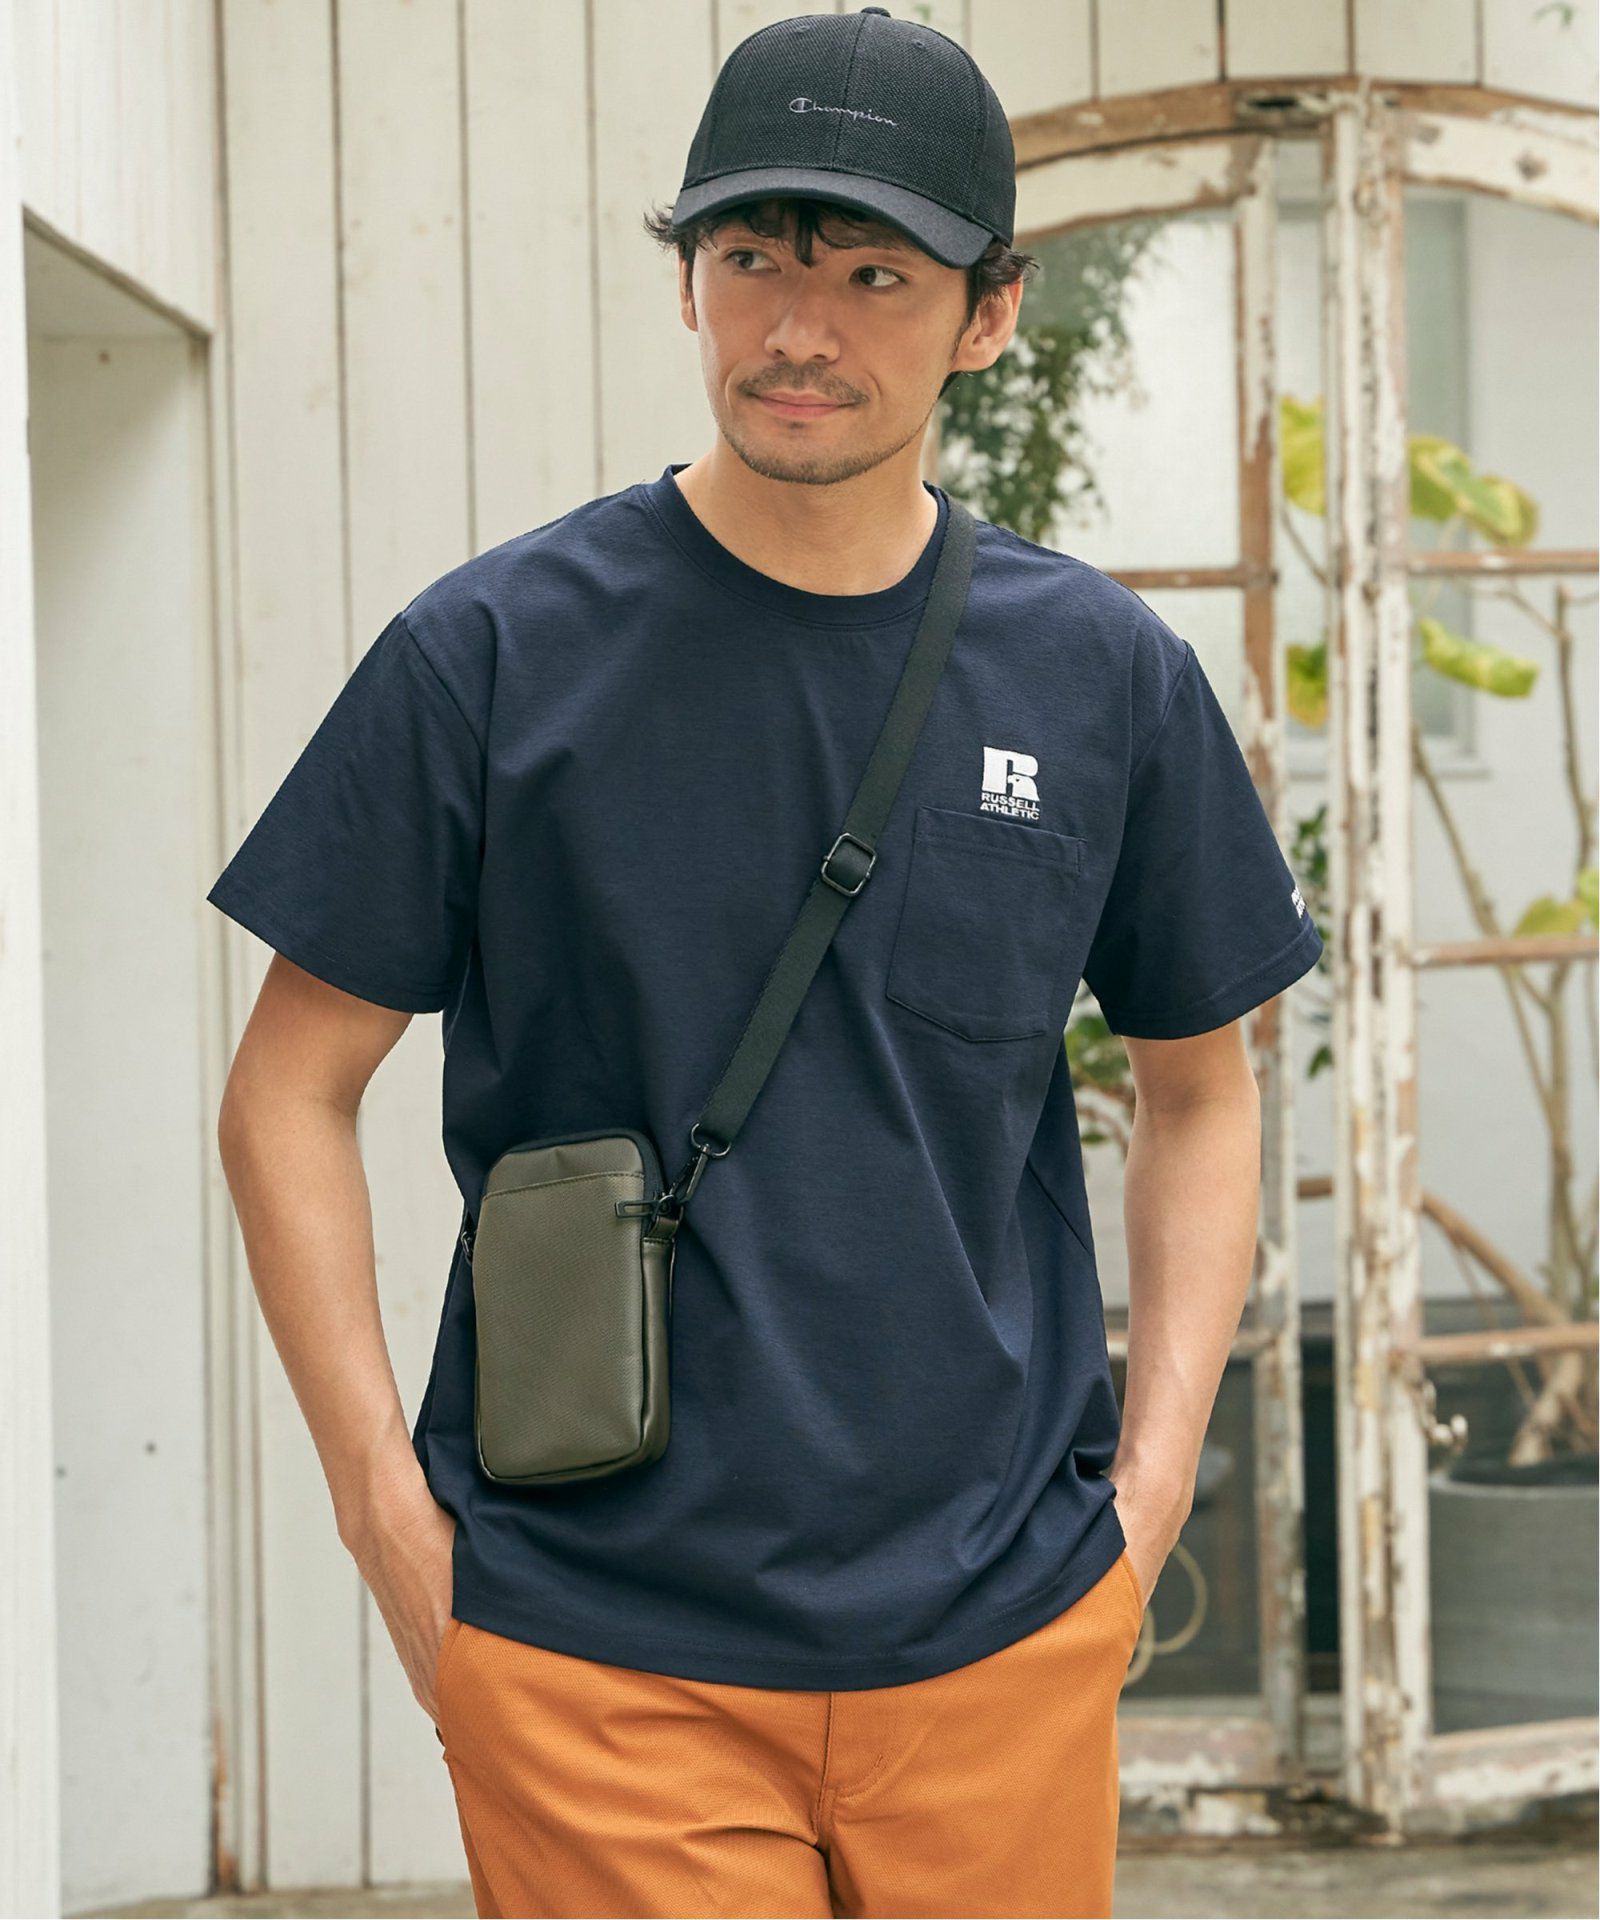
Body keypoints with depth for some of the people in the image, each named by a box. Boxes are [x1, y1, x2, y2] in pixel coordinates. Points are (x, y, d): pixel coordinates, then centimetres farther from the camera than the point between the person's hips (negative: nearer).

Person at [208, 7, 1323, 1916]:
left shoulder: (1109, 679, 4)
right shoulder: (492, 656, -3)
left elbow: (1198, 1088, 16)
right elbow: (290, 1092, 2)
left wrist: (1149, 1482, 6)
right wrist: (396, 1521, -5)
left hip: (1004, 1634, 3)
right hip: (594, 1654, -2)